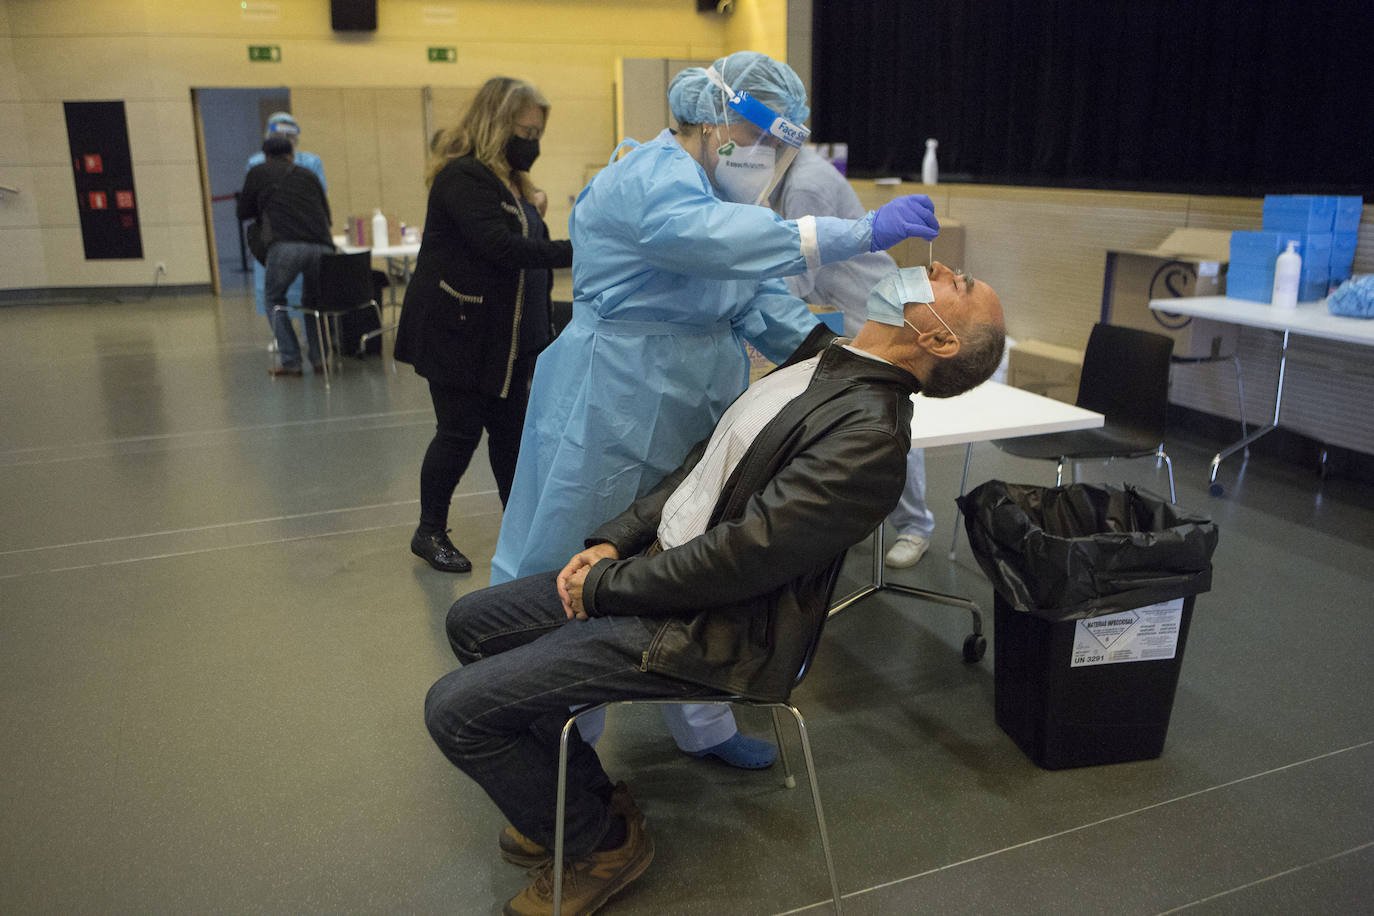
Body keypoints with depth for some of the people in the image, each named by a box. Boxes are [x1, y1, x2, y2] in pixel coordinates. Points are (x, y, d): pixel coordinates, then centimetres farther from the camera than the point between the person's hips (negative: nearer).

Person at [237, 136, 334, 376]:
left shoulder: (258, 173, 20)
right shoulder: (308, 174, 26)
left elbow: (244, 212, 28)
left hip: (286, 246, -3)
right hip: (321, 245, 3)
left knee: (274, 299, 18)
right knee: (313, 300, 25)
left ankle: (290, 361, 10)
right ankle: (319, 358, 16)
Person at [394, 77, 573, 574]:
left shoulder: (509, 179, 15)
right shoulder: (463, 177, -17)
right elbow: (500, 245, -31)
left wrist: (532, 211, 3)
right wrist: (575, 251, -34)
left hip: (505, 336, 9)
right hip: (458, 333, -9)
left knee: (511, 427, 11)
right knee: (459, 432, -2)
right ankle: (430, 533, 15)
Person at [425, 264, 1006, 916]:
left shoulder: (871, 431, -23)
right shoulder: (819, 359, 6)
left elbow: (740, 554, -24)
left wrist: (603, 587, -12)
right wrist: (613, 541, 1)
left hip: (704, 629, -9)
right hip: (658, 562, 9)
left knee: (456, 708, -10)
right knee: (471, 622, 18)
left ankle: (603, 839, 13)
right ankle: (583, 794, 27)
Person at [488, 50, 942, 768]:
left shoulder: (719, 192, 16)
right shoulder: (651, 175, -15)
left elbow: (762, 298, 8)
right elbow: (705, 237, -39)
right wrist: (861, 233, -42)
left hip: (698, 411, 10)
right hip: (614, 410, -9)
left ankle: (703, 726, 34)